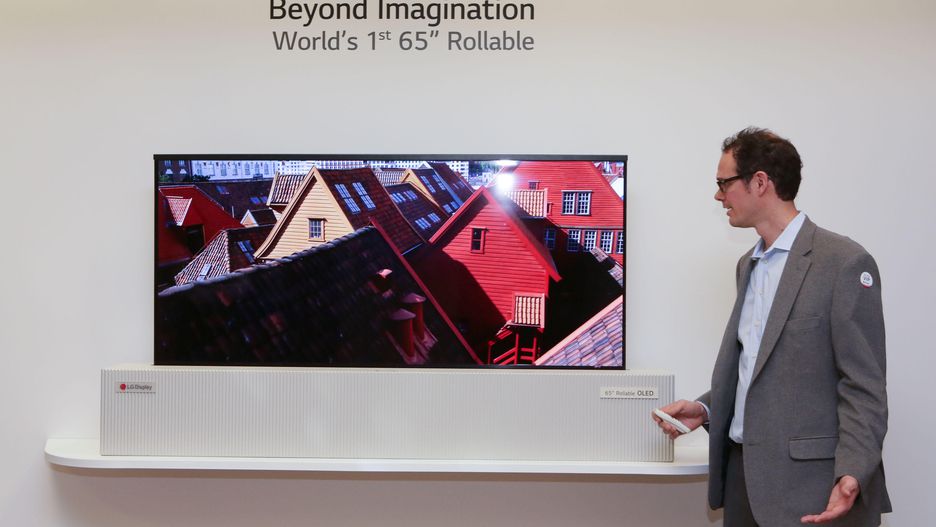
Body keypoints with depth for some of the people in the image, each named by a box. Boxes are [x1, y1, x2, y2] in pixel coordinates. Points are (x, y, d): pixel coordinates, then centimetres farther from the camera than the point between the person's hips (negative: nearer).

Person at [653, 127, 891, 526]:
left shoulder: (844, 262, -11)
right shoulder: (748, 265, 14)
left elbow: (864, 385, -13)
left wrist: (852, 475, -23)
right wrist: (705, 409, 5)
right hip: (743, 468, 7)